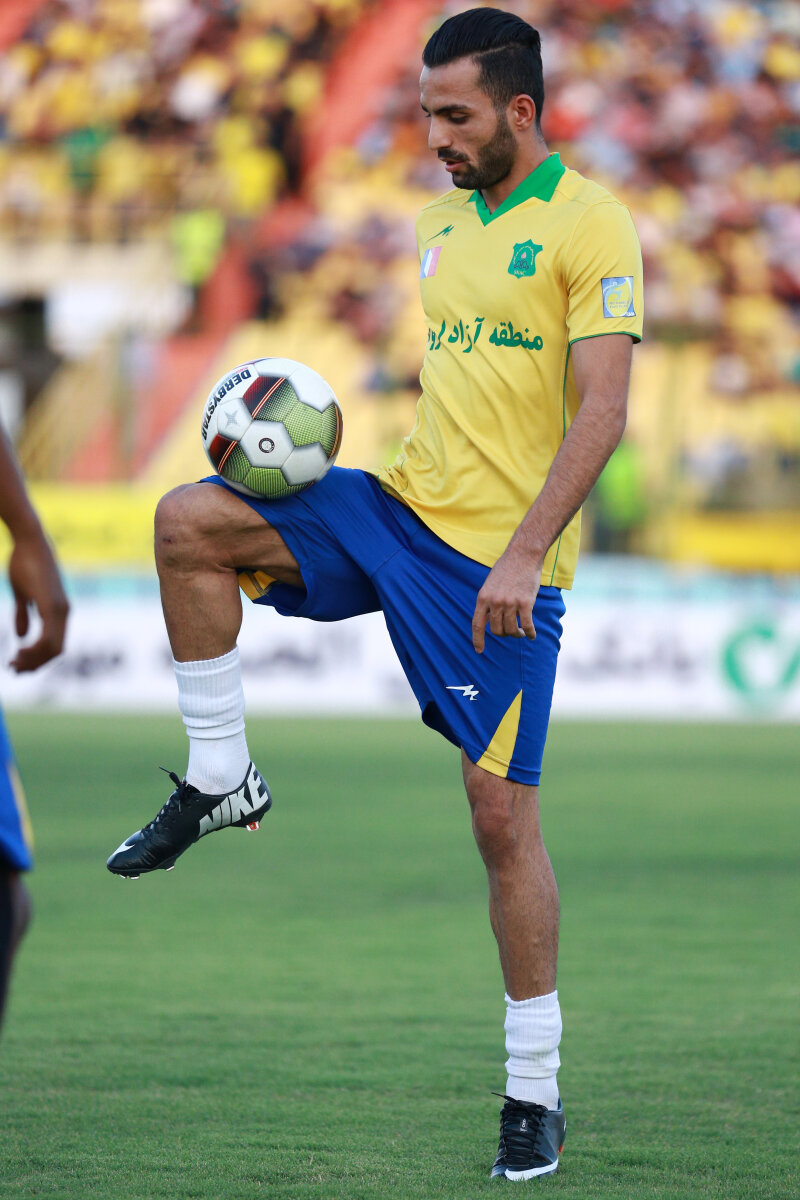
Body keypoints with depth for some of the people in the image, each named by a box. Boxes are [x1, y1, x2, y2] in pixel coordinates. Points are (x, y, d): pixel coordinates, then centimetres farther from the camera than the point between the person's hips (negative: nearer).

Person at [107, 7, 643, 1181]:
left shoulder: (590, 227, -10)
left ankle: (535, 1094, 4)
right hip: (401, 507, 7)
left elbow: (602, 409, -17)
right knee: (188, 522, -12)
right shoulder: (443, 219, 14)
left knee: (502, 811, -6)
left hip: (501, 556, -7)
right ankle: (219, 779, 1)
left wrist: (523, 553, -25)